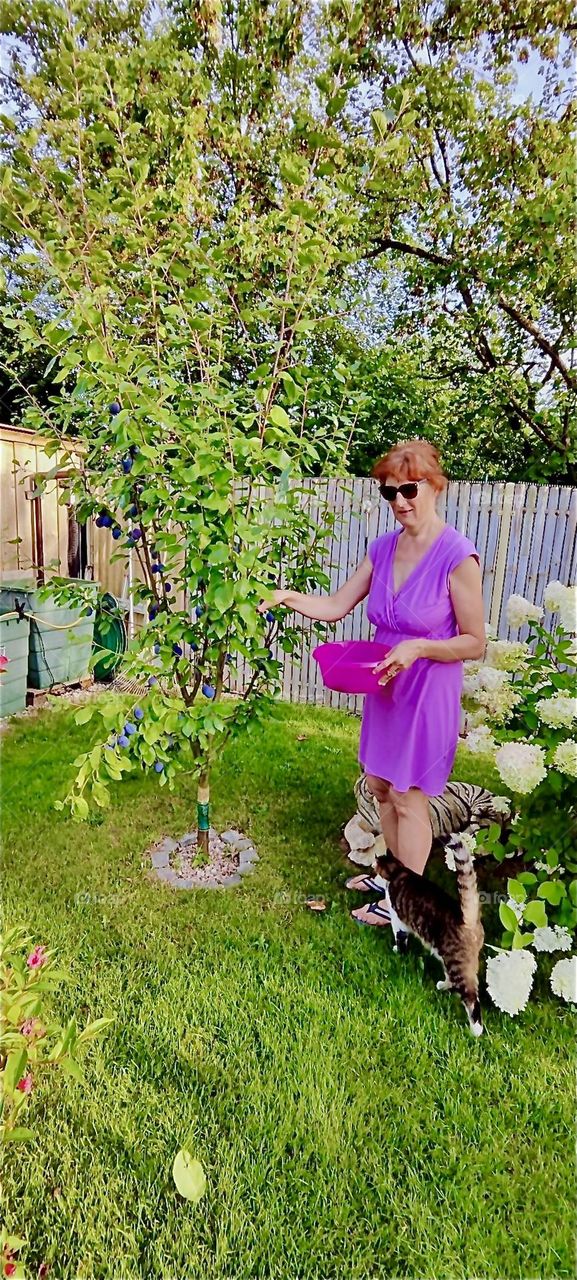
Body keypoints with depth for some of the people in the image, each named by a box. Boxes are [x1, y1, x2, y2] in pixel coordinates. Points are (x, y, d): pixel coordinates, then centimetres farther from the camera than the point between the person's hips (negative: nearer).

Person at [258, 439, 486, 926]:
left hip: (428, 695, -7)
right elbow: (337, 606, 4)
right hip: (384, 689, 7)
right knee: (380, 786, 19)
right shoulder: (383, 548, 0)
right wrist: (289, 597, -11)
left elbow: (475, 643, -14)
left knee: (408, 796, 7)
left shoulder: (458, 555, -19)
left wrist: (418, 647, -26)